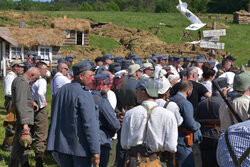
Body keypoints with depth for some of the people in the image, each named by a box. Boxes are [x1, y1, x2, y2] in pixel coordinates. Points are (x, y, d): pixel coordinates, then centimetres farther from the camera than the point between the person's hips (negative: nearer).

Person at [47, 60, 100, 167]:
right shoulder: (84, 95, -15)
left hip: (62, 145, 7)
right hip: (80, 146, -7)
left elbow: (54, 119, 15)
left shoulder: (61, 91, 10)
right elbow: (90, 125, -19)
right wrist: (95, 151, -17)